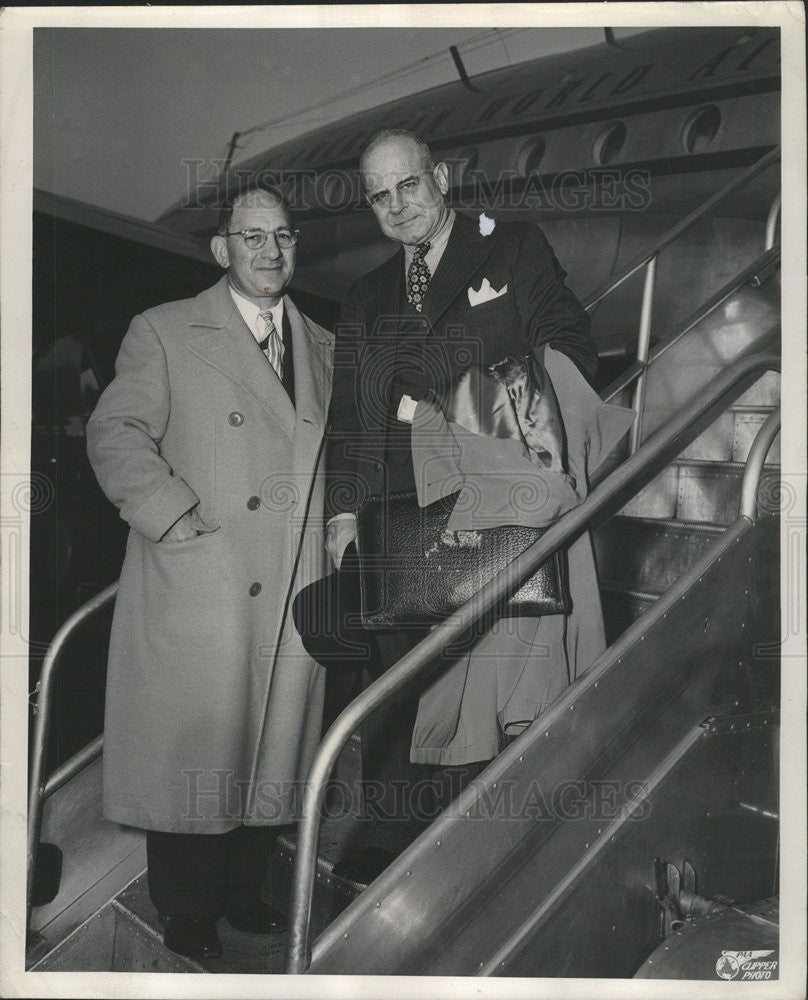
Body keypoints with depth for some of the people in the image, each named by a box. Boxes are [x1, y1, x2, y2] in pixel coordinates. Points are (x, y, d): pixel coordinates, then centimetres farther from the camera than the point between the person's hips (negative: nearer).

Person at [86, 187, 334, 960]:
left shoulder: (323, 348, 16)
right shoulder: (164, 332, 2)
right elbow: (116, 434, -5)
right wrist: (175, 518, -15)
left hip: (293, 592, 5)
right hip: (194, 587, -4)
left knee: (271, 746, 12)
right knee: (192, 750, 3)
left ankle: (242, 890, 30)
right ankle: (187, 914, 21)